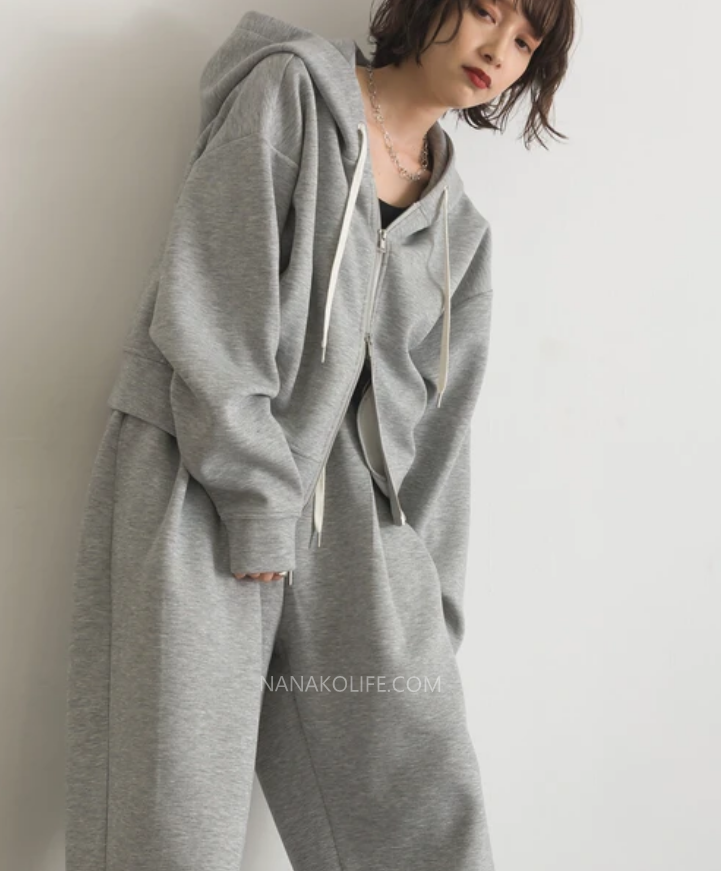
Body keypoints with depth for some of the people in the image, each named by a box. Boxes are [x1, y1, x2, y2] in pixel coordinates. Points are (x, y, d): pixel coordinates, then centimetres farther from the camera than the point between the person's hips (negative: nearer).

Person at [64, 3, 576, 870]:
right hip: (201, 486, -5)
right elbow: (204, 303, -10)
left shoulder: (460, 232, 17)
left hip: (348, 507, 5)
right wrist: (259, 504, -14)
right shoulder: (294, 87, 1)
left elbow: (433, 426, 13)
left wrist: (426, 623, 8)